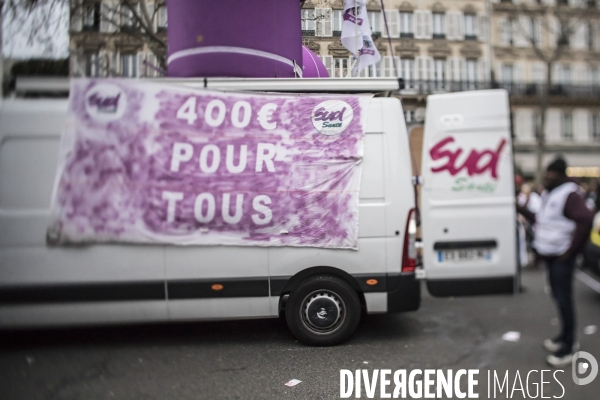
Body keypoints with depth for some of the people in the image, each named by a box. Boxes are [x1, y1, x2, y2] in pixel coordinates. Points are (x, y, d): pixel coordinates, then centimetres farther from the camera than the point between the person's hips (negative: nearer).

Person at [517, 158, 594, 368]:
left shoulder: (569, 195, -17)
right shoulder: (549, 194, 12)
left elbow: (585, 219, -31)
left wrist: (572, 249, -26)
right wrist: (521, 210, 15)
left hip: (561, 256, -9)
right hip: (549, 254, 9)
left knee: (564, 298, -4)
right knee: (558, 295, 18)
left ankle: (568, 347, 4)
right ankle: (565, 336, 33)